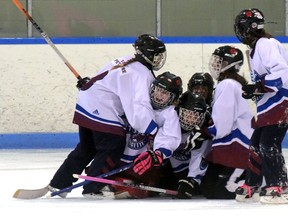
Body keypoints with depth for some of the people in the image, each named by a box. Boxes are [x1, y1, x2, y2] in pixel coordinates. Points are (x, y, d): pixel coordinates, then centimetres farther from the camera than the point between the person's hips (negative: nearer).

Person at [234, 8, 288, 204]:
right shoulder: (255, 49, 18)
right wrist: (254, 90, 13)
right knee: (256, 144, 12)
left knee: (269, 144, -15)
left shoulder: (266, 45, -15)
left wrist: (258, 87, -26)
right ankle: (251, 186, 19)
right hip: (268, 106, 11)